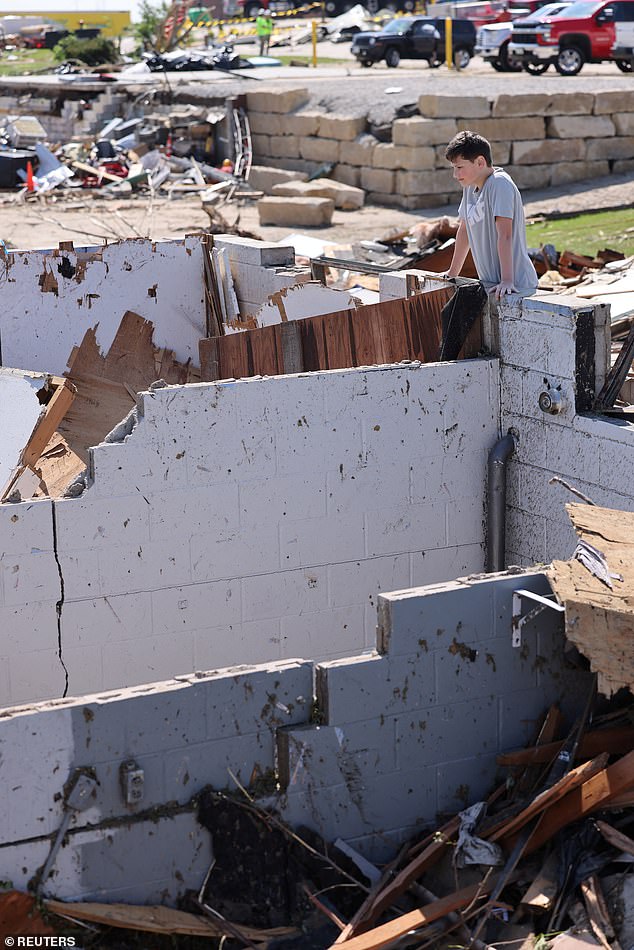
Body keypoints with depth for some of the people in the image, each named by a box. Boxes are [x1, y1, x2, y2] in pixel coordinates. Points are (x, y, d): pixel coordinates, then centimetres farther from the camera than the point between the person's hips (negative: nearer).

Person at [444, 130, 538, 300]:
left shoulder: (499, 184, -16)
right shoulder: (470, 186, 9)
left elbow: (505, 235, -23)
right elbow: (465, 229, 20)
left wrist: (507, 281, -29)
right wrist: (452, 274, 25)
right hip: (489, 285, 8)